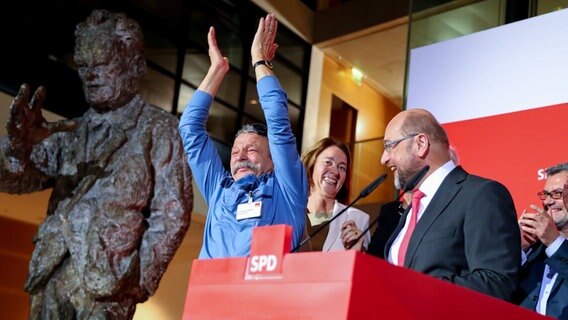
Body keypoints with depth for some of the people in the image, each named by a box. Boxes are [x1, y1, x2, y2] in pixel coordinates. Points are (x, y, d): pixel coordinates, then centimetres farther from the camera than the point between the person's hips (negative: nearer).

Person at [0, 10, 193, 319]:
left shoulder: (159, 129, 5)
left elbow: (171, 214, -1)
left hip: (107, 281, -5)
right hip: (50, 277, 5)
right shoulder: (70, 133, 19)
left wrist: (140, 280, -8)